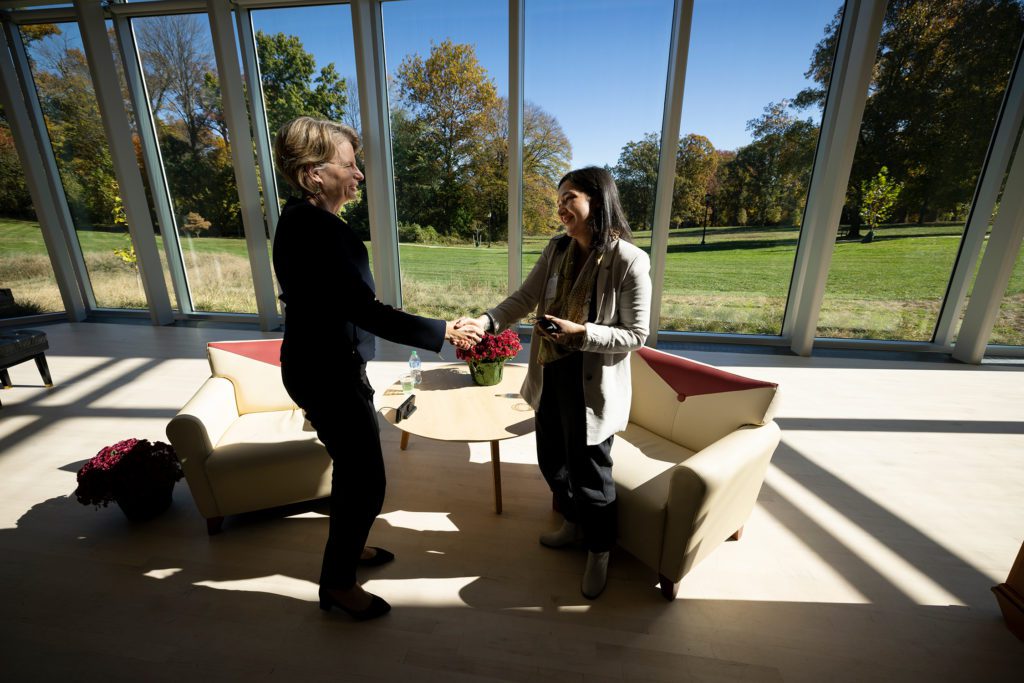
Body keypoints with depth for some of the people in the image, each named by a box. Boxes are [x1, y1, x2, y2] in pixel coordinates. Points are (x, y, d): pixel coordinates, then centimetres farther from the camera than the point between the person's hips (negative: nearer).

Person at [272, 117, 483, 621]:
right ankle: (337, 583, 27)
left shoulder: (300, 219, 8)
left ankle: (346, 546, 46)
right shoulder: (319, 228, -24)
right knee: (366, 482, 5)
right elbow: (368, 311, -28)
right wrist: (444, 331, -21)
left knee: (351, 467, 24)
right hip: (329, 373, -10)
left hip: (317, 365, 10)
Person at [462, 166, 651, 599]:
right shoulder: (556, 249, 2)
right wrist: (487, 321, -18)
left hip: (592, 384, -6)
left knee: (589, 472, 10)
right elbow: (524, 299, -2)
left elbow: (636, 335, -13)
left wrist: (581, 332, -25)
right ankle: (573, 523, 51)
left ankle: (599, 551, 39)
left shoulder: (629, 260, -16)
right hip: (550, 376, 7)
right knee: (552, 461, 22)